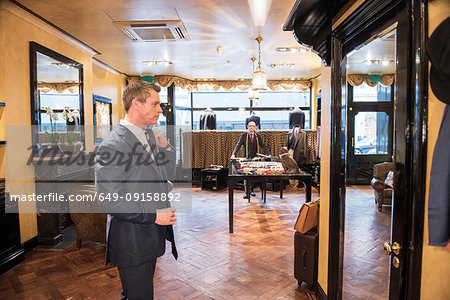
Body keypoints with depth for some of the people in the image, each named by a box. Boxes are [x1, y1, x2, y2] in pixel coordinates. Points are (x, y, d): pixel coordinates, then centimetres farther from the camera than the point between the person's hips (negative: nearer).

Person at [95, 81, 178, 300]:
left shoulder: (148, 136, 6)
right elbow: (109, 202, -23)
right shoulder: (113, 146, -22)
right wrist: (153, 215, -21)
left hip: (151, 236, 8)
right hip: (132, 242, -8)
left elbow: (165, 173, 12)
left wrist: (164, 147, -5)